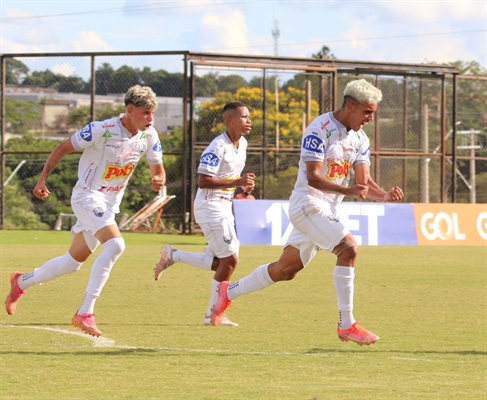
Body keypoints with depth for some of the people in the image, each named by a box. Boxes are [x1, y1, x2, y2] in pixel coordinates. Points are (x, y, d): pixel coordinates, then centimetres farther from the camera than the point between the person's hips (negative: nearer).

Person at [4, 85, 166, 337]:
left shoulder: (149, 136, -3)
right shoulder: (103, 130, -20)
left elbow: (157, 168, 8)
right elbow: (63, 149, -10)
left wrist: (159, 181, -16)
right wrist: (43, 179, -17)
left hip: (110, 204, 7)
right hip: (87, 196, -7)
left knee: (72, 263, 15)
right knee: (115, 244, -29)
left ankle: (21, 282, 39)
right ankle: (85, 313, -27)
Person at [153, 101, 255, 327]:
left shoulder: (242, 144, 9)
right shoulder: (218, 146, -19)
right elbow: (203, 181, -24)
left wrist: (245, 185, 4)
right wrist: (236, 182, -29)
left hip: (224, 208, 9)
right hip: (210, 206, -9)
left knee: (220, 262, 9)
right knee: (229, 259, -9)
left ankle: (173, 257, 18)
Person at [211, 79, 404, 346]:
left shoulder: (359, 138, 8)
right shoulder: (319, 130, -17)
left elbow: (364, 181, 5)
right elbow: (313, 177, -24)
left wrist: (384, 196, -17)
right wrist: (348, 191, -38)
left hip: (328, 210, 9)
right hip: (308, 205, -9)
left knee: (285, 270, 16)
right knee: (348, 248, -25)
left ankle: (229, 292, 36)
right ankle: (346, 325, -20)